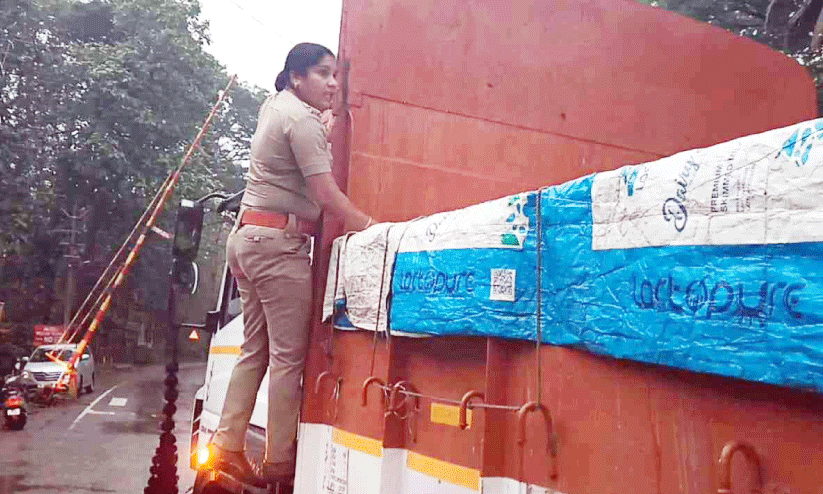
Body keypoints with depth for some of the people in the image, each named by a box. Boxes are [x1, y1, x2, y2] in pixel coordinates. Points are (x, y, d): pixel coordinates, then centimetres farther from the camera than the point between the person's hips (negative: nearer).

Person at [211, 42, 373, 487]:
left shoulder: (273, 105, 16)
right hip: (278, 242, -10)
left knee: (255, 349, 11)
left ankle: (227, 446, 13)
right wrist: (369, 226, -12)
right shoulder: (303, 120, -11)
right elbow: (326, 193, -16)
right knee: (289, 355, -4)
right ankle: (279, 463, 2)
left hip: (247, 235, 10)